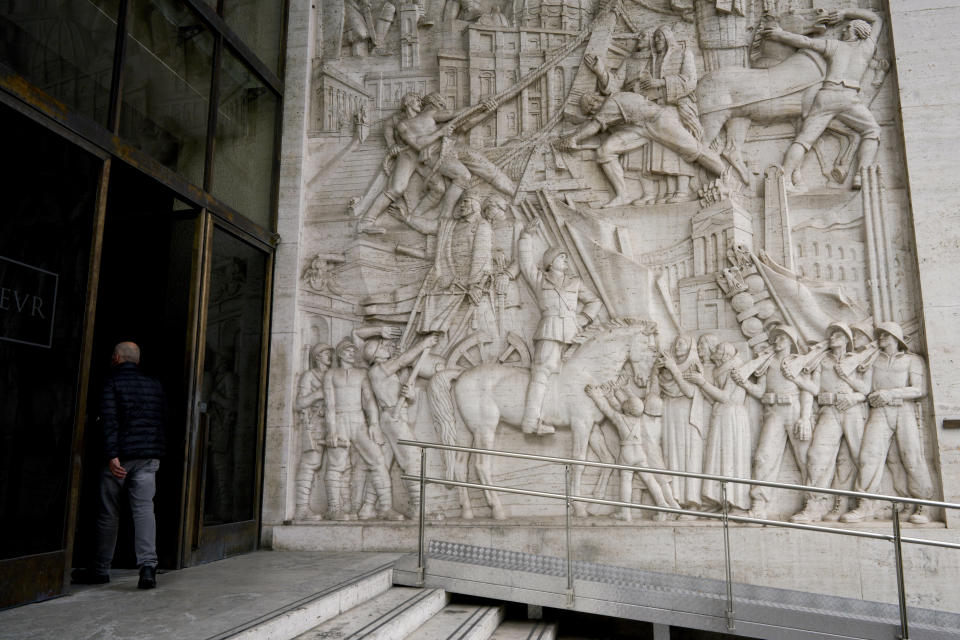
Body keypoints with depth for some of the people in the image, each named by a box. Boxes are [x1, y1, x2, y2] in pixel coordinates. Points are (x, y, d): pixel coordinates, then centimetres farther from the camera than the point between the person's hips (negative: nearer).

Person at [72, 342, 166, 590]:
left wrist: (112, 455, -19)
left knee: (109, 513, 9)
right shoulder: (154, 385, 12)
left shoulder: (112, 382, -3)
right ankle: (148, 565, -15)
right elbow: (163, 421, 13)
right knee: (144, 509, -1)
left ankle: (101, 569, 20)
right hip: (149, 457, 4)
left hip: (120, 456, -3)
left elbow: (110, 421, -13)